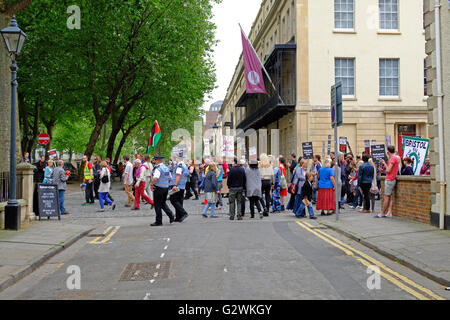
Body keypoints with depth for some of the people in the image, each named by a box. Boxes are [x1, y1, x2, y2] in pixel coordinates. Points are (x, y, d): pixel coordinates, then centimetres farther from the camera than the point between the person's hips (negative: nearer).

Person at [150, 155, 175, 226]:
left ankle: (158, 221, 6)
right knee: (163, 203, 21)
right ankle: (171, 216, 8)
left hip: (158, 188, -8)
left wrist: (152, 184, -17)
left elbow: (155, 178, -31)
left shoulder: (158, 168, -17)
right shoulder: (166, 168, 11)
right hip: (166, 188, 8)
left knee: (157, 205, 2)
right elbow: (170, 178, 21)